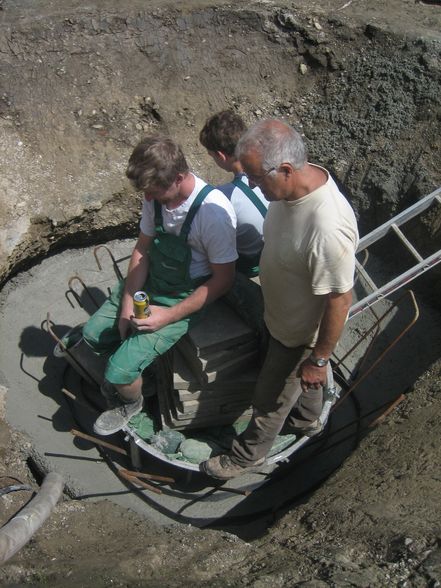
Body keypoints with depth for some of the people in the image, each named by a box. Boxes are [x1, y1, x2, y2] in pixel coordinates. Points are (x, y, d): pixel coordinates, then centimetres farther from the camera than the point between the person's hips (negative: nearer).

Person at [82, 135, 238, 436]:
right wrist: (127, 305, -6)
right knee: (94, 334, 11)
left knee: (119, 373, -12)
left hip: (184, 298, -7)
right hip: (148, 280, 7)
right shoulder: (156, 195, -11)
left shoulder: (214, 212, -30)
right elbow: (142, 249, 1)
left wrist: (169, 316, -21)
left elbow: (223, 279, -21)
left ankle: (131, 403, 24)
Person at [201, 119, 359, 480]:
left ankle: (249, 455, 45)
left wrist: (319, 359, -18)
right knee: (302, 379, 33)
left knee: (270, 399, 17)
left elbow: (339, 300, -30)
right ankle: (307, 420, 62)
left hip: (301, 332, -7)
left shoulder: (328, 229, -42)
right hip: (284, 315, 7)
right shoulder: (295, 181, -15)